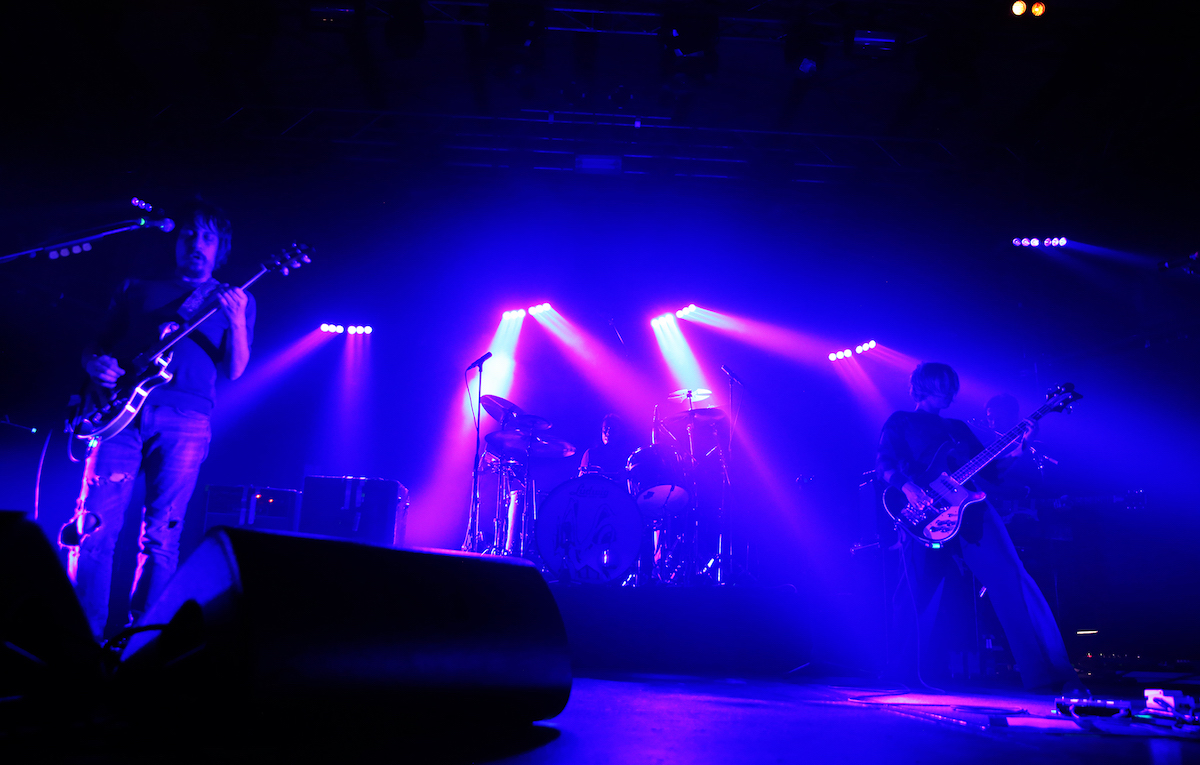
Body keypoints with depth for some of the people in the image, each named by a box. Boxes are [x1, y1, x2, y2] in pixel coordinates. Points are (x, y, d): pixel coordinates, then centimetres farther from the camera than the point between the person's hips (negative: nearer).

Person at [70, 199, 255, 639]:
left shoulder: (236, 300, 16)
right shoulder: (138, 290, 22)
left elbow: (234, 371, 4)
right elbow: (95, 346, 22)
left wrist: (236, 322, -14)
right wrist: (95, 364, -2)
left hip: (185, 419, -2)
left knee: (161, 535, -4)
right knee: (95, 526, -8)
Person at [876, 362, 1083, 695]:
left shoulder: (958, 427, 28)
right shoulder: (901, 422, 15)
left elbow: (992, 471, 21)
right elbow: (884, 463, -1)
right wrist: (907, 486, -20)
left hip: (972, 512, 4)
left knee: (1014, 586, -9)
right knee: (923, 606, -2)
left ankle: (1049, 676, -7)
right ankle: (915, 682, 14)